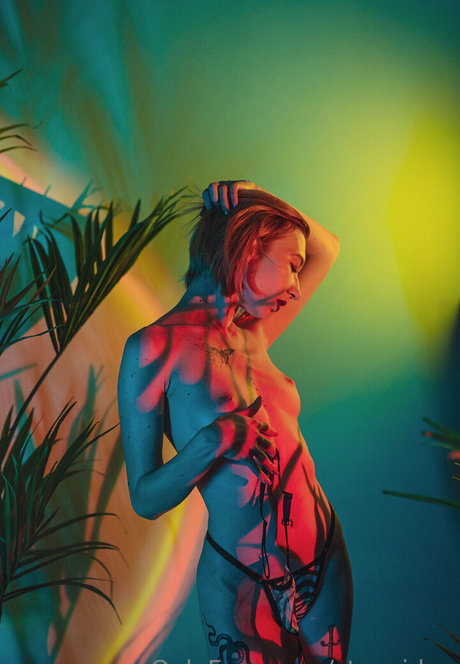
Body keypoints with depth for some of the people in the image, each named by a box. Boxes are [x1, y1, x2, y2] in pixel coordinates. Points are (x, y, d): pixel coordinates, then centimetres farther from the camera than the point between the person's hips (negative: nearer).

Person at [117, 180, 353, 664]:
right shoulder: (155, 347, -15)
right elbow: (145, 501, -12)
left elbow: (327, 249, 16)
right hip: (241, 587, -6)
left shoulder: (251, 335, 3)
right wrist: (209, 443, -29)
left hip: (325, 562, 6)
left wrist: (251, 197, 4)